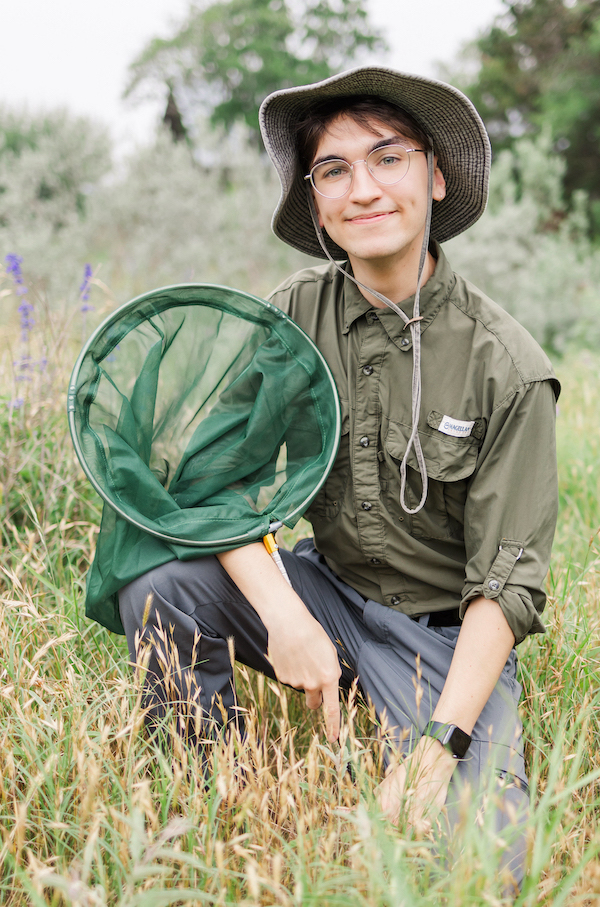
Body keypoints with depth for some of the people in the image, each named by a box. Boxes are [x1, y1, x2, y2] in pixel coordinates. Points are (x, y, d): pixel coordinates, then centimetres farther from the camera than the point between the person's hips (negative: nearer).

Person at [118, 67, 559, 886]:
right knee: (155, 580, -22)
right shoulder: (294, 314, -5)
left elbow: (507, 584, -15)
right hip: (327, 594, 3)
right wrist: (284, 615, -26)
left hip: (447, 634, -3)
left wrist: (440, 743, -26)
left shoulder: (507, 367, -15)